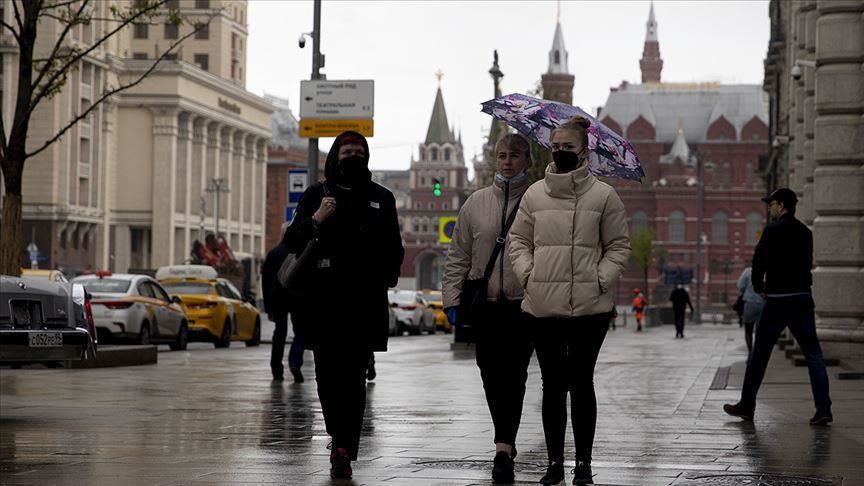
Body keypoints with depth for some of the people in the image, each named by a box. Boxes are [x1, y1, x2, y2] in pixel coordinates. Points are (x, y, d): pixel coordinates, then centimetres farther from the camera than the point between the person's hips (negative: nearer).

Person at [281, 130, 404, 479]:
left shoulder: (381, 198, 14)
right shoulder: (317, 195, 11)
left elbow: (393, 247, 23)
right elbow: (291, 242, 6)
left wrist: (389, 274, 7)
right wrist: (315, 220, -9)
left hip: (365, 301, 0)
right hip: (324, 299, 0)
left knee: (353, 376, -7)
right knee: (328, 375, -1)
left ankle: (343, 450, -9)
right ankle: (342, 443, 18)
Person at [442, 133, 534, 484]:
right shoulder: (476, 203, 11)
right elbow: (458, 258, 13)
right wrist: (453, 299, 4)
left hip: (524, 304, -3)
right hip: (485, 305, 3)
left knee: (513, 375, -11)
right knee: (491, 376, 5)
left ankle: (503, 448, -15)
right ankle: (507, 444, 22)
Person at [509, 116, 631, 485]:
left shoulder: (603, 196, 2)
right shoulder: (534, 194, 8)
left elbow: (619, 246, 6)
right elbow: (519, 240, 14)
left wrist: (602, 278, -7)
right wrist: (527, 274, -1)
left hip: (589, 306, -2)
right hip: (542, 306, 2)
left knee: (581, 382, 0)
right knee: (552, 384, 8)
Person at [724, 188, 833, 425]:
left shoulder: (773, 231, -9)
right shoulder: (805, 232, 11)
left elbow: (759, 261, -10)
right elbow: (808, 263, 13)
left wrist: (759, 287, 8)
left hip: (778, 299, -5)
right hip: (803, 297, 5)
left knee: (759, 354, 7)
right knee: (813, 353, 1)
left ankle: (746, 406, 14)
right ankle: (823, 408, -7)